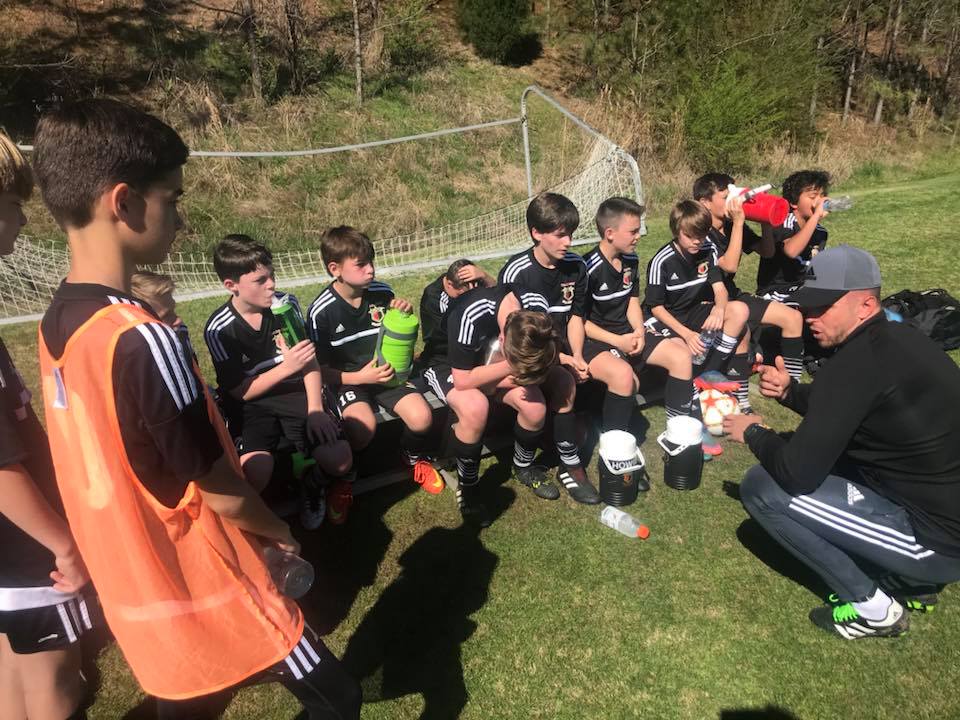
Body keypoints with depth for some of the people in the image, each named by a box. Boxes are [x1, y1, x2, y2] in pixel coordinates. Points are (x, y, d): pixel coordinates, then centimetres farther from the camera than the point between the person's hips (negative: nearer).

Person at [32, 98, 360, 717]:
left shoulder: (56, 325, -3)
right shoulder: (140, 340, -30)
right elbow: (224, 497, -20)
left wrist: (225, 460, 13)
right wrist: (279, 531, -1)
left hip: (138, 594, 8)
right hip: (206, 594, -8)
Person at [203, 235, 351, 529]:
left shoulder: (286, 303, -3)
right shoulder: (219, 329, -11)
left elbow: (310, 360, 1)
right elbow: (240, 392, -9)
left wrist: (315, 409, -12)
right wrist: (286, 367, -22)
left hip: (295, 394, 2)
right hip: (250, 406, -2)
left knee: (340, 461, -19)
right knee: (254, 473, -31)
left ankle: (310, 480, 15)